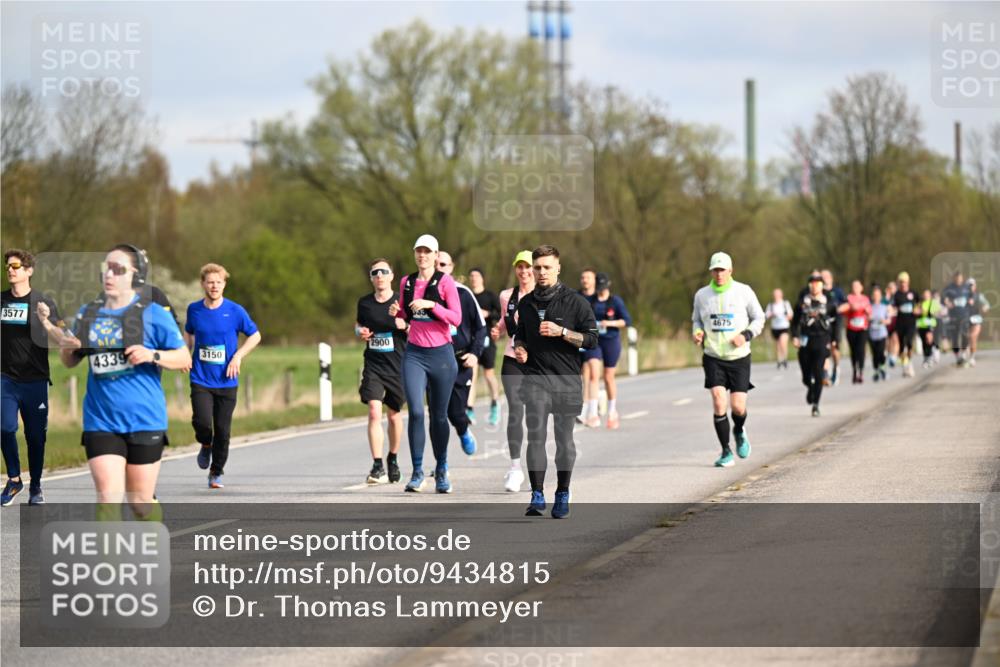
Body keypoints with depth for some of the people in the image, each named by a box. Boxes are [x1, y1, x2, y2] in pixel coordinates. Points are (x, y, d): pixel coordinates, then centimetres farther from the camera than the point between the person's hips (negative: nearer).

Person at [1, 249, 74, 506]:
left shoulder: (43, 302, -1)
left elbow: (60, 340, -7)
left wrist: (45, 321, -24)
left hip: (35, 381, -1)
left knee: (35, 435, 4)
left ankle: (35, 488, 18)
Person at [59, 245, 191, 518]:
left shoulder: (153, 314, -3)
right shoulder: (88, 313, 9)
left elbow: (185, 360, -2)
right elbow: (70, 362, 20)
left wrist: (152, 355, -20)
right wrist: (67, 349, -3)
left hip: (144, 421, -2)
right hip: (101, 421, 2)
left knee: (140, 502, 6)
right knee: (108, 500, -10)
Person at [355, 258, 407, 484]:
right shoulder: (364, 303, 3)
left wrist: (405, 326, -21)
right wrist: (360, 332, -1)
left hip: (397, 366, -1)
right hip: (373, 366, 1)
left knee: (394, 415, 12)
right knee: (374, 413, -14)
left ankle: (393, 459, 34)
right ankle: (377, 466, -14)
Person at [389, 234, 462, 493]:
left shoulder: (445, 282, -3)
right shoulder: (406, 282, 9)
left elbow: (456, 318, -9)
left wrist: (431, 305, -20)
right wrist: (397, 312, 1)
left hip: (441, 354, -2)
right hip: (414, 354, 2)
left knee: (438, 415, 6)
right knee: (415, 412, -13)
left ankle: (441, 471, 21)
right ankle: (417, 473, -9)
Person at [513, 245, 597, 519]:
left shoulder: (575, 302, -1)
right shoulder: (526, 304, 12)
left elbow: (591, 339, -3)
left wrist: (561, 332, -15)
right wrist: (520, 348, 4)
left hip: (567, 381, -2)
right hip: (536, 379, 2)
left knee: (564, 440, 5)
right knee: (535, 436, -11)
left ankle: (562, 495, 16)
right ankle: (537, 496, -12)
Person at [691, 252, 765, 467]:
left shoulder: (743, 292, -3)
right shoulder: (702, 295, 2)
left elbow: (759, 318, 5)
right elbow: (696, 320, 16)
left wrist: (746, 335, -12)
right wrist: (697, 332, -6)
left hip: (739, 358, -1)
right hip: (713, 358, 1)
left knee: (738, 407, -5)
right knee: (719, 402, -15)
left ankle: (739, 431, 32)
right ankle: (726, 452, -2)